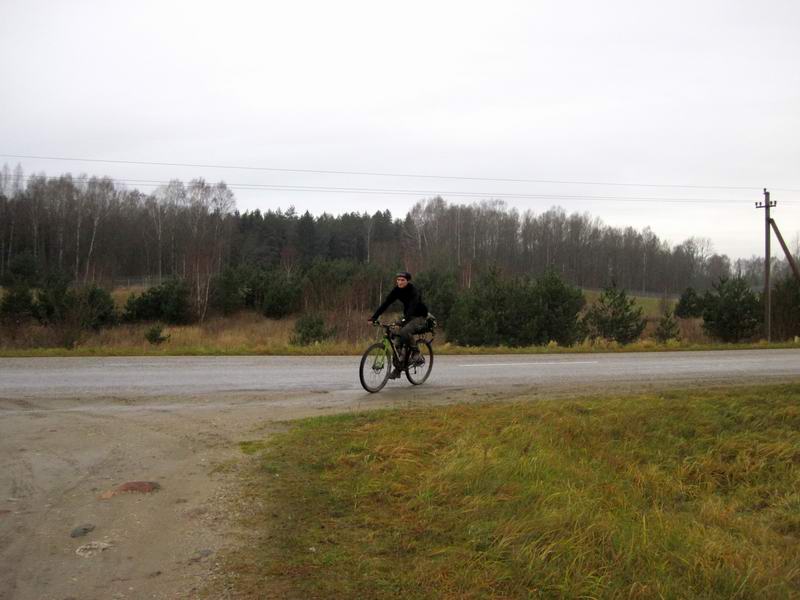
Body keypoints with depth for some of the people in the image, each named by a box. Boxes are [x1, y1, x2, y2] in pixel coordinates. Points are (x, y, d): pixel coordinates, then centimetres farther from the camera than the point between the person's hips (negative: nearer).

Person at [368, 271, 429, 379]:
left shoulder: (414, 290, -23)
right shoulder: (397, 290, -6)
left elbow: (413, 305, -38)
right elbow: (385, 304, -12)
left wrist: (405, 319, -53)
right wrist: (374, 317, -23)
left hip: (419, 317, -6)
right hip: (407, 316, 6)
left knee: (405, 331, -33)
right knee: (398, 339, -6)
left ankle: (414, 352, -9)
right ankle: (398, 369, 2)